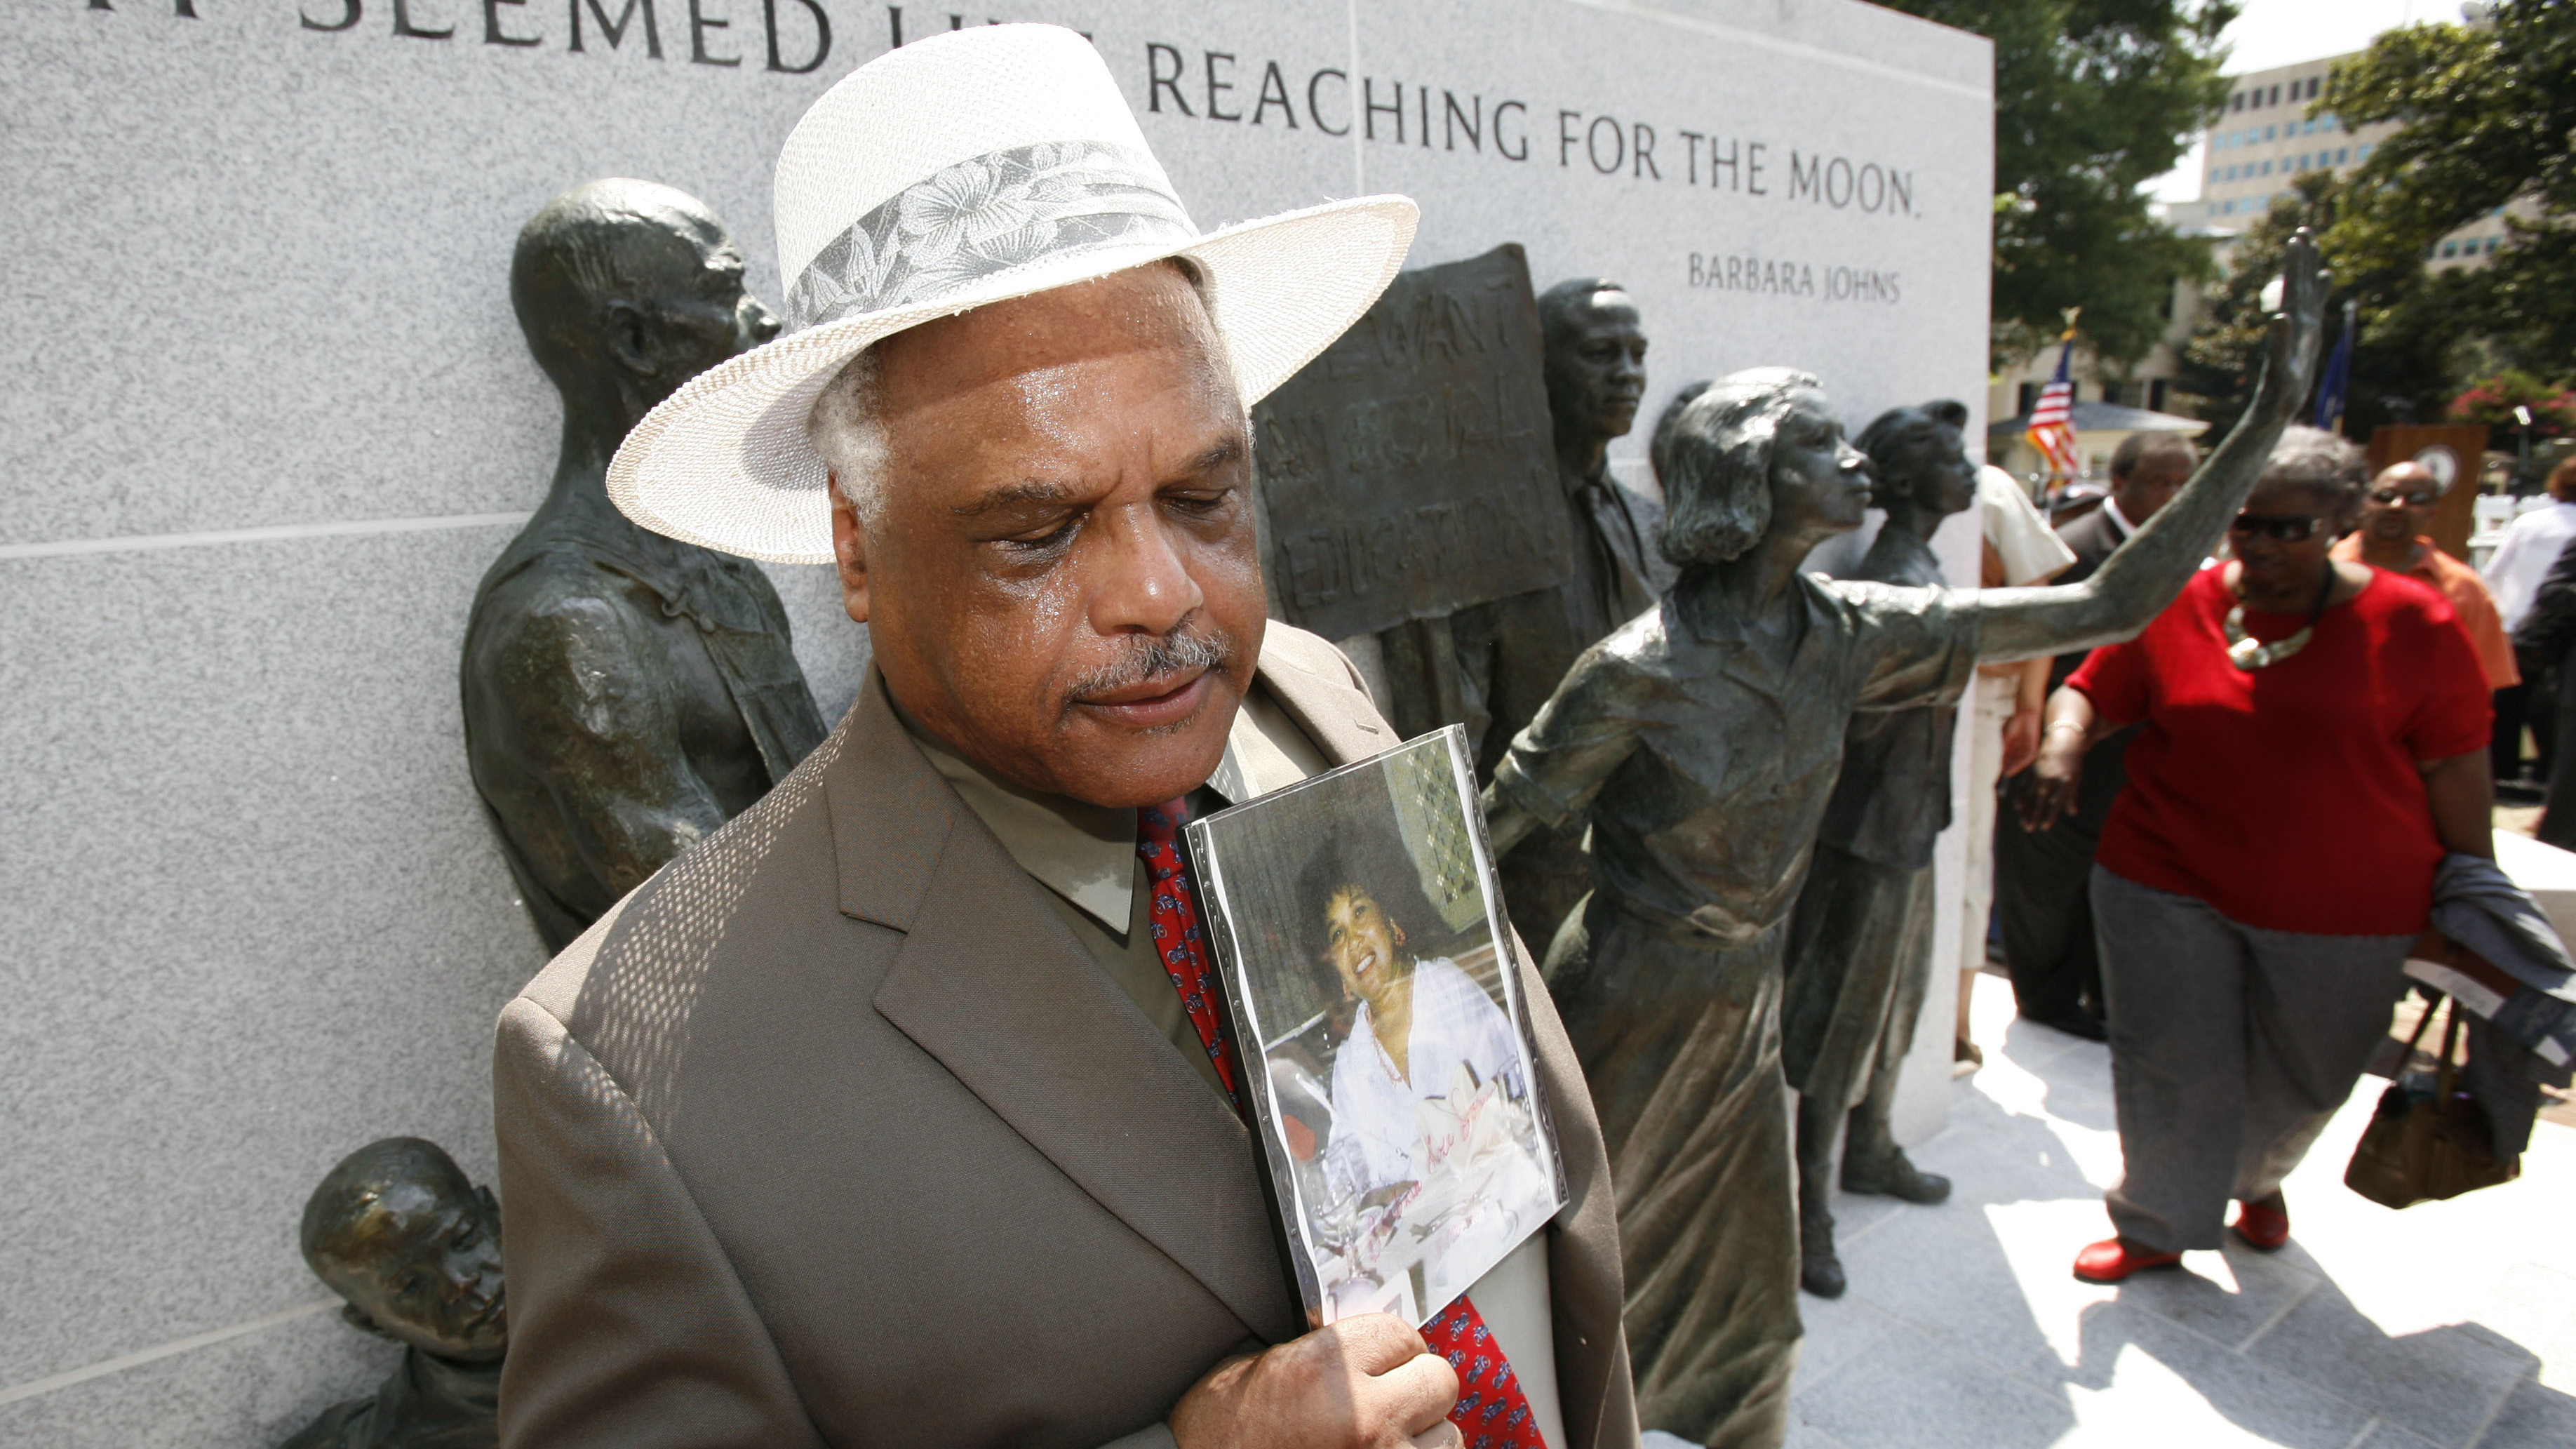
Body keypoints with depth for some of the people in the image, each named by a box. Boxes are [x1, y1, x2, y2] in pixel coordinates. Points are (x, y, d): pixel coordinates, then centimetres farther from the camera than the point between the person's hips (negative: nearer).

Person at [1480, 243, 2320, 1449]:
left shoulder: (1846, 634, -6)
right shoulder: (1638, 671, -26)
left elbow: (2110, 605, -4)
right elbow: (1481, 839, -20)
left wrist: (2271, 415, -6)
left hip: (1744, 1011, 7)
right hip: (1631, 1020, -6)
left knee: (1751, 1308, 23)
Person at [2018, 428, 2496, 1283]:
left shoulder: (2413, 626, -6)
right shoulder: (2174, 610, -4)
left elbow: (2457, 778, -2)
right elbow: (2089, 694, 4)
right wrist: (2062, 748, -19)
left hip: (2342, 910, 0)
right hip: (2169, 889, 0)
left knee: (2303, 1079, 18)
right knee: (2171, 1068, 8)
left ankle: (2257, 1178, 51)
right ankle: (2157, 1228, 30)